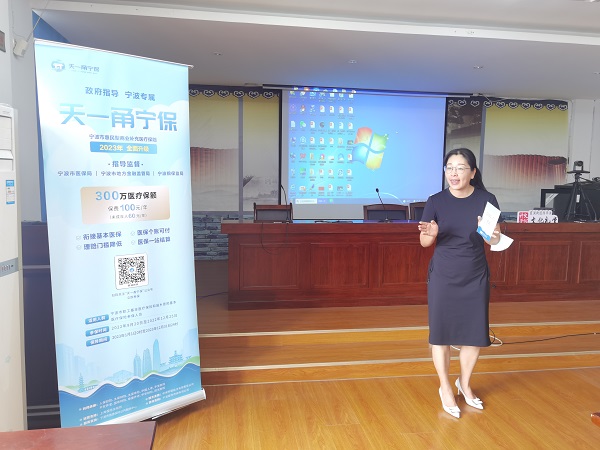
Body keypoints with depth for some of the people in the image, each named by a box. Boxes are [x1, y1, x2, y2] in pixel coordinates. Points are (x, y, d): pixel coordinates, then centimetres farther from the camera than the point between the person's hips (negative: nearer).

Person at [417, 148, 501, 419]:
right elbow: (424, 243, -3)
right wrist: (431, 233, -25)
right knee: (441, 333, 5)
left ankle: (464, 383, 34)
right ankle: (445, 388, 26)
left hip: (475, 277, 1)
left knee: (475, 333, 9)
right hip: (443, 277, -1)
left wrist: (492, 233, -24)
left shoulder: (486, 199, -6)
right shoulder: (436, 201, -8)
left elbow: (495, 242, -1)